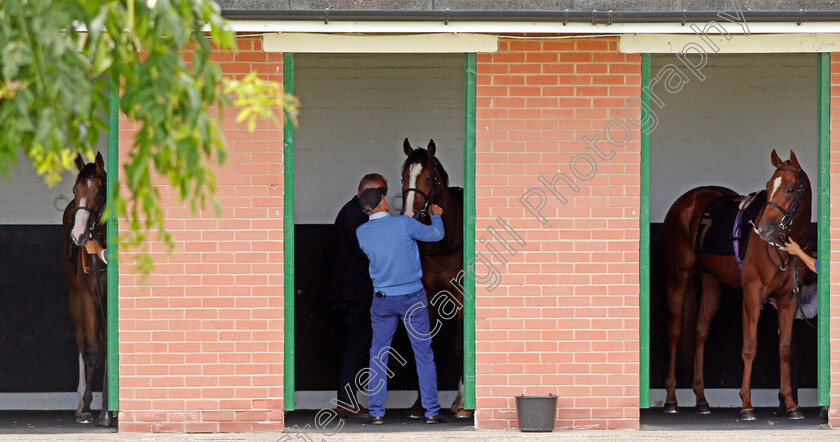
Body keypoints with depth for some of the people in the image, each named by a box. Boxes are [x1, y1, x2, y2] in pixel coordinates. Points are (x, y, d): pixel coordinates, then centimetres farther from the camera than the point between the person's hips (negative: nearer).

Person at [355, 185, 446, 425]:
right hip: (412, 297, -2)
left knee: (378, 357, 10)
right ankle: (431, 411, 6)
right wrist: (436, 215, 21)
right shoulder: (404, 224, -15)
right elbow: (436, 234, -1)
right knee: (424, 354, 6)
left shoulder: (361, 233, -6)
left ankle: (376, 412, 6)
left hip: (382, 300, 2)